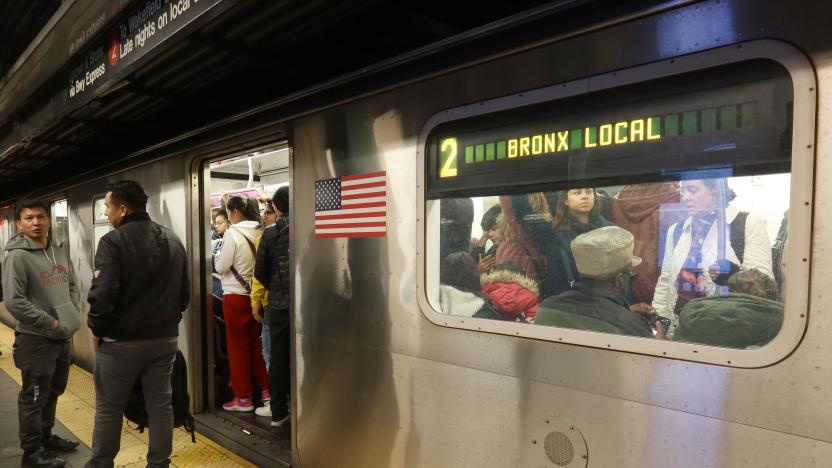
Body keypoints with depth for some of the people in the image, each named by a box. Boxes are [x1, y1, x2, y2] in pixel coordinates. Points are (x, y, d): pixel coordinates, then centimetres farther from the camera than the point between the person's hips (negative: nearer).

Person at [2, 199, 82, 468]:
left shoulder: (59, 252, 8)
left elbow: (73, 286, 17)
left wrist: (74, 314, 2)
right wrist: (50, 323, -17)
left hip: (64, 336, 7)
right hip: (36, 339, -7)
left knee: (53, 391, 20)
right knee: (34, 397, 5)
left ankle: (45, 436, 37)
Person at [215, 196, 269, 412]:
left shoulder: (232, 233, -14)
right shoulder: (260, 232, 0)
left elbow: (221, 267, -10)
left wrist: (219, 256, 9)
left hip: (235, 296, -5)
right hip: (256, 294, 5)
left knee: (238, 346, 6)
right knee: (257, 343, 16)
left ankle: (243, 397, 14)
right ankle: (266, 389, 23)